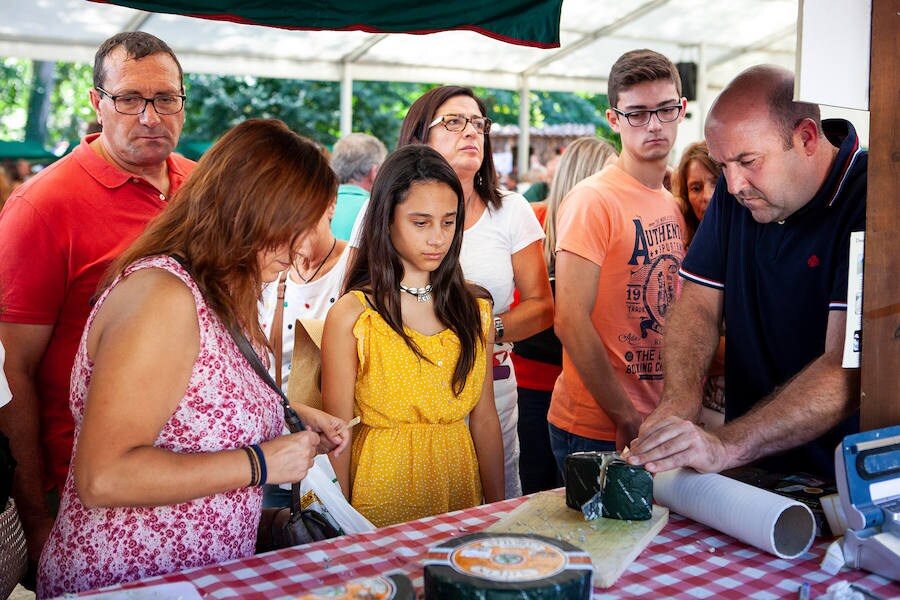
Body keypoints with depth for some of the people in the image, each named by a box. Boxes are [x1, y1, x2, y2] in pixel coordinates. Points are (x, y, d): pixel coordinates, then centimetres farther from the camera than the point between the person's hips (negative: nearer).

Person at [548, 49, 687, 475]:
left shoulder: (672, 207, 10)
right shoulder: (592, 201, -14)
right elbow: (571, 322, -20)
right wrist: (627, 420, -17)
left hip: (657, 423, 7)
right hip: (596, 430, -7)